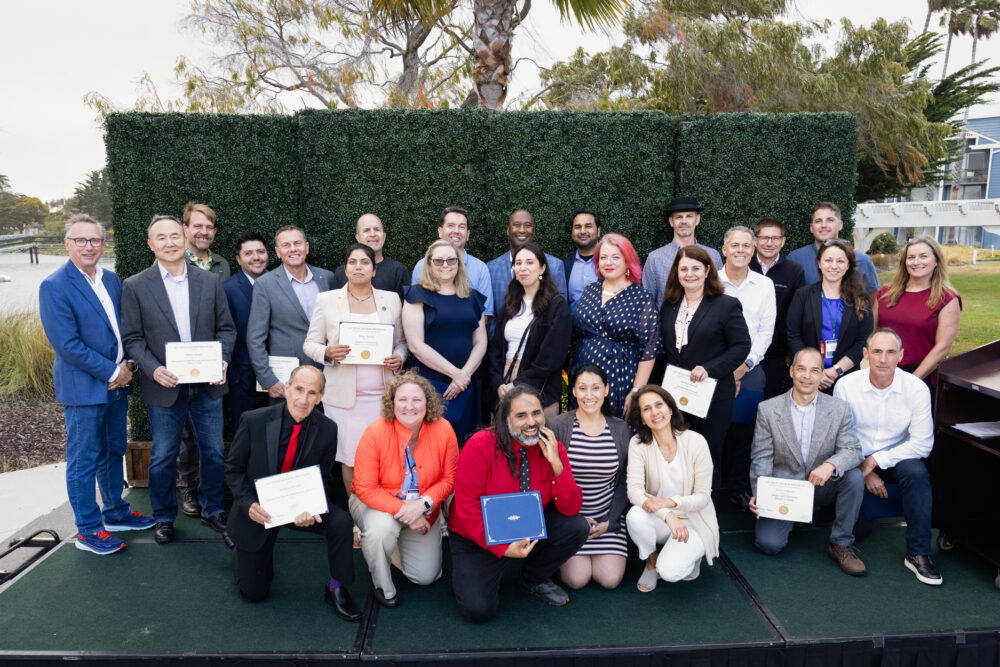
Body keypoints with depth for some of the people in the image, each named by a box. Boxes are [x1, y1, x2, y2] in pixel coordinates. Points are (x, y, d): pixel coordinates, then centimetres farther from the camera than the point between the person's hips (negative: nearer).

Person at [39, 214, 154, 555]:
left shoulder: (112, 280, 8)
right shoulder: (54, 286, -14)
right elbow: (67, 345, -19)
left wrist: (125, 368, -2)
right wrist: (111, 372, -15)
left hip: (117, 384, 7)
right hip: (83, 388, -7)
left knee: (113, 453, 19)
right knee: (83, 462, 6)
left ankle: (116, 512, 35)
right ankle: (88, 530, 19)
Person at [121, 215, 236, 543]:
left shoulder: (209, 282, 4)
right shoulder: (135, 286, -1)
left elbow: (226, 328, 6)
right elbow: (132, 338, -2)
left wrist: (222, 359, -11)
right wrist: (154, 369, -18)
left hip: (207, 384, 2)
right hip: (164, 387, -2)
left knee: (213, 453, 12)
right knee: (162, 458, 10)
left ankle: (212, 510, 30)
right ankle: (164, 517, 29)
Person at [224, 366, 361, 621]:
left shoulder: (327, 430, -14)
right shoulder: (254, 421, -18)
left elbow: (325, 478, -3)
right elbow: (233, 468, -6)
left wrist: (312, 508, -24)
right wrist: (249, 505, -22)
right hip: (259, 511, -1)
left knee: (341, 523, -28)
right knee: (254, 593, 3)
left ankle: (336, 589, -4)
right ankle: (243, 551, 37)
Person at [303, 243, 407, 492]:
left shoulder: (391, 299, 10)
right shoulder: (327, 299, 5)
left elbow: (401, 341, 17)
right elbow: (310, 343, 7)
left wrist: (399, 358, -5)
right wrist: (327, 353, -14)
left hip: (381, 394, 1)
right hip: (343, 395, -1)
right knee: (349, 459, 2)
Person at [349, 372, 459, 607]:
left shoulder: (443, 430, -18)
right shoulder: (375, 433, -24)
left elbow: (450, 479, -8)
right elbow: (366, 489, -20)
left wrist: (423, 504, -24)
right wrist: (402, 510, -28)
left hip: (423, 510, 3)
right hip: (379, 503, -2)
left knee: (426, 577, 4)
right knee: (381, 528, -37)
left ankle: (399, 543, 37)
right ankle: (382, 585, -3)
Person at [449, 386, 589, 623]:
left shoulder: (552, 448, -9)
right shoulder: (480, 445, -20)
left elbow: (571, 508, -14)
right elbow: (468, 508, -20)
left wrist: (556, 464, -27)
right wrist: (503, 548, -26)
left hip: (530, 530, 4)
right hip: (480, 538, -3)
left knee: (577, 528, -19)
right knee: (478, 609, -20)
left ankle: (533, 579, 8)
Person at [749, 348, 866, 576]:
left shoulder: (839, 409, -2)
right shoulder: (768, 410, -5)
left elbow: (853, 450, -9)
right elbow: (761, 458, -4)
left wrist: (830, 465, -32)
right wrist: (758, 495, -20)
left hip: (822, 487, 2)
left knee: (855, 477, -27)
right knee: (769, 543, -21)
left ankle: (841, 544, -9)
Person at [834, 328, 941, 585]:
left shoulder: (917, 389, -12)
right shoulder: (846, 386, -12)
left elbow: (922, 443, -11)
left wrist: (875, 461, -17)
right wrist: (863, 471, -12)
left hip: (895, 458, 1)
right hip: (855, 459, -1)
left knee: (916, 472, -34)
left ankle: (918, 554, -22)